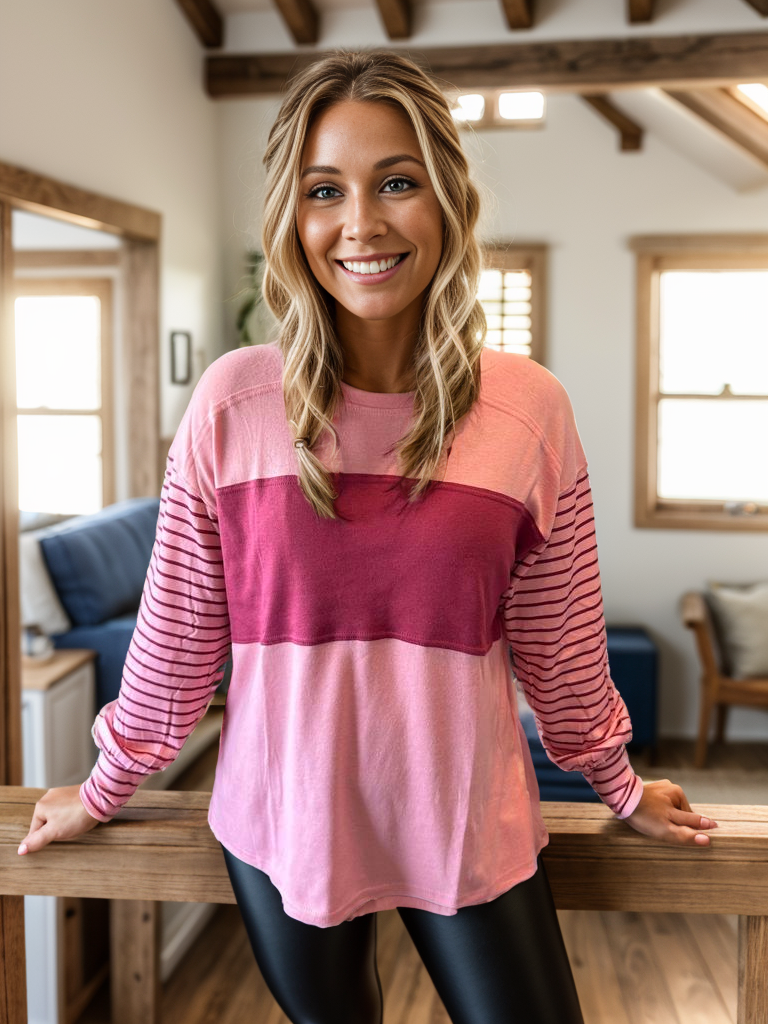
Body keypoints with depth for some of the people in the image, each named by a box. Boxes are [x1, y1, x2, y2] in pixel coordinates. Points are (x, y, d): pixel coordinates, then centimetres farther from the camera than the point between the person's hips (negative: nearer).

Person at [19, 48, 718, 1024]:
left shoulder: (530, 408, -9)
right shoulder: (232, 401, -11)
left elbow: (559, 647, 2)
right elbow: (177, 631, -1)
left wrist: (621, 789, 11)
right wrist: (106, 789, 6)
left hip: (471, 830, 0)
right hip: (282, 827, 0)